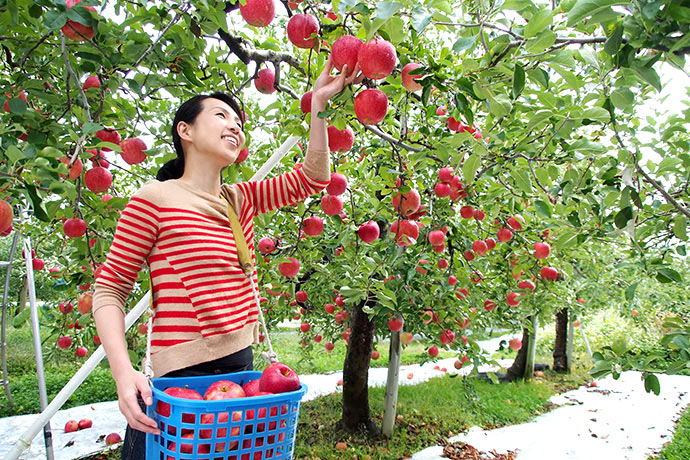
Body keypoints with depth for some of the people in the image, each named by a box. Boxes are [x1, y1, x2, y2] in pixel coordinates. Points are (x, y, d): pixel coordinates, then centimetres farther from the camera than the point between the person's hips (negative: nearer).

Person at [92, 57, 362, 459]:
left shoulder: (240, 199, 8)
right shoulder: (155, 199, -8)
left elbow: (312, 177, 5)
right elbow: (109, 289, -7)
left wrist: (319, 105, -5)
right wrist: (123, 371, -19)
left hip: (241, 367, 6)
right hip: (181, 380, -6)